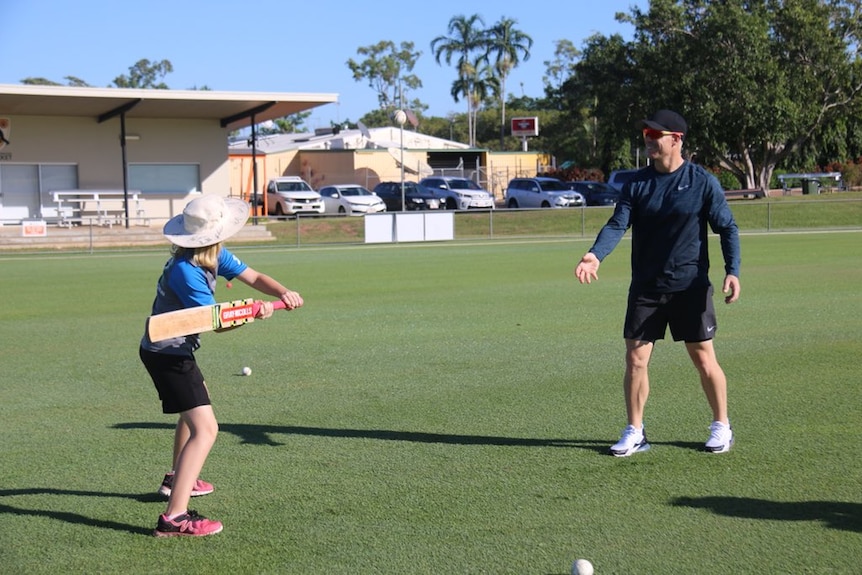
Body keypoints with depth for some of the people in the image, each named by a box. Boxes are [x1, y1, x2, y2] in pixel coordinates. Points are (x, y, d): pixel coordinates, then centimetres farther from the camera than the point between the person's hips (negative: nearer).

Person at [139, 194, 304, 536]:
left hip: (176, 350, 11)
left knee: (196, 406, 34)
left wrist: (283, 293, -17)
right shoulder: (185, 271, -27)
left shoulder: (216, 256, 0)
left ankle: (177, 479, 52)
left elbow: (254, 278, 0)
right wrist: (253, 313, -36)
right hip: (167, 354, -11)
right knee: (205, 429, -20)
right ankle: (174, 518, -27)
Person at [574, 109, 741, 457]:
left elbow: (727, 228, -1)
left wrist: (732, 271, -15)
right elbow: (618, 224, -6)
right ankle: (634, 433, 16)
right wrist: (596, 254, -25)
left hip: (691, 288, -3)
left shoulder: (703, 182, -4)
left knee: (704, 360, 4)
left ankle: (721, 427, 24)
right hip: (645, 288, 3)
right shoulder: (637, 183, 3)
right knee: (635, 360, 2)